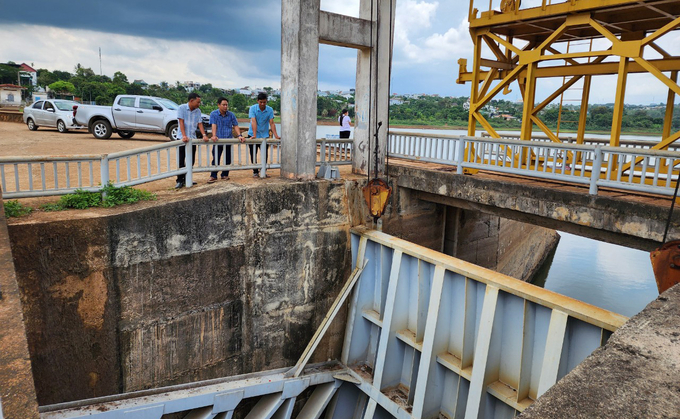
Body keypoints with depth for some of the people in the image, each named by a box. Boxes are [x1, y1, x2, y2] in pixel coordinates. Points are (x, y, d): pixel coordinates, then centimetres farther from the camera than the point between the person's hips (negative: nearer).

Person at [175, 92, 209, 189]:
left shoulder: (198, 111, 7)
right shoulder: (182, 108, -6)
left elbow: (200, 124, 4)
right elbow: (181, 122, -12)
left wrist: (204, 135, -10)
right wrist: (184, 136, -22)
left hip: (192, 138, 5)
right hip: (182, 138, -5)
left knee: (191, 161, 8)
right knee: (181, 161, -3)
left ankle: (187, 179, 19)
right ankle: (180, 181, 3)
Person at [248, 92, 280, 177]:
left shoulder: (270, 110, -5)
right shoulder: (253, 108, -11)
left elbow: (272, 123, -8)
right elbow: (253, 122, -20)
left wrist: (276, 135, -18)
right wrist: (254, 135, -29)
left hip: (264, 135, 1)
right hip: (253, 135, -1)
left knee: (265, 155, 0)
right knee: (253, 155, 4)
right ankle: (255, 171, 15)